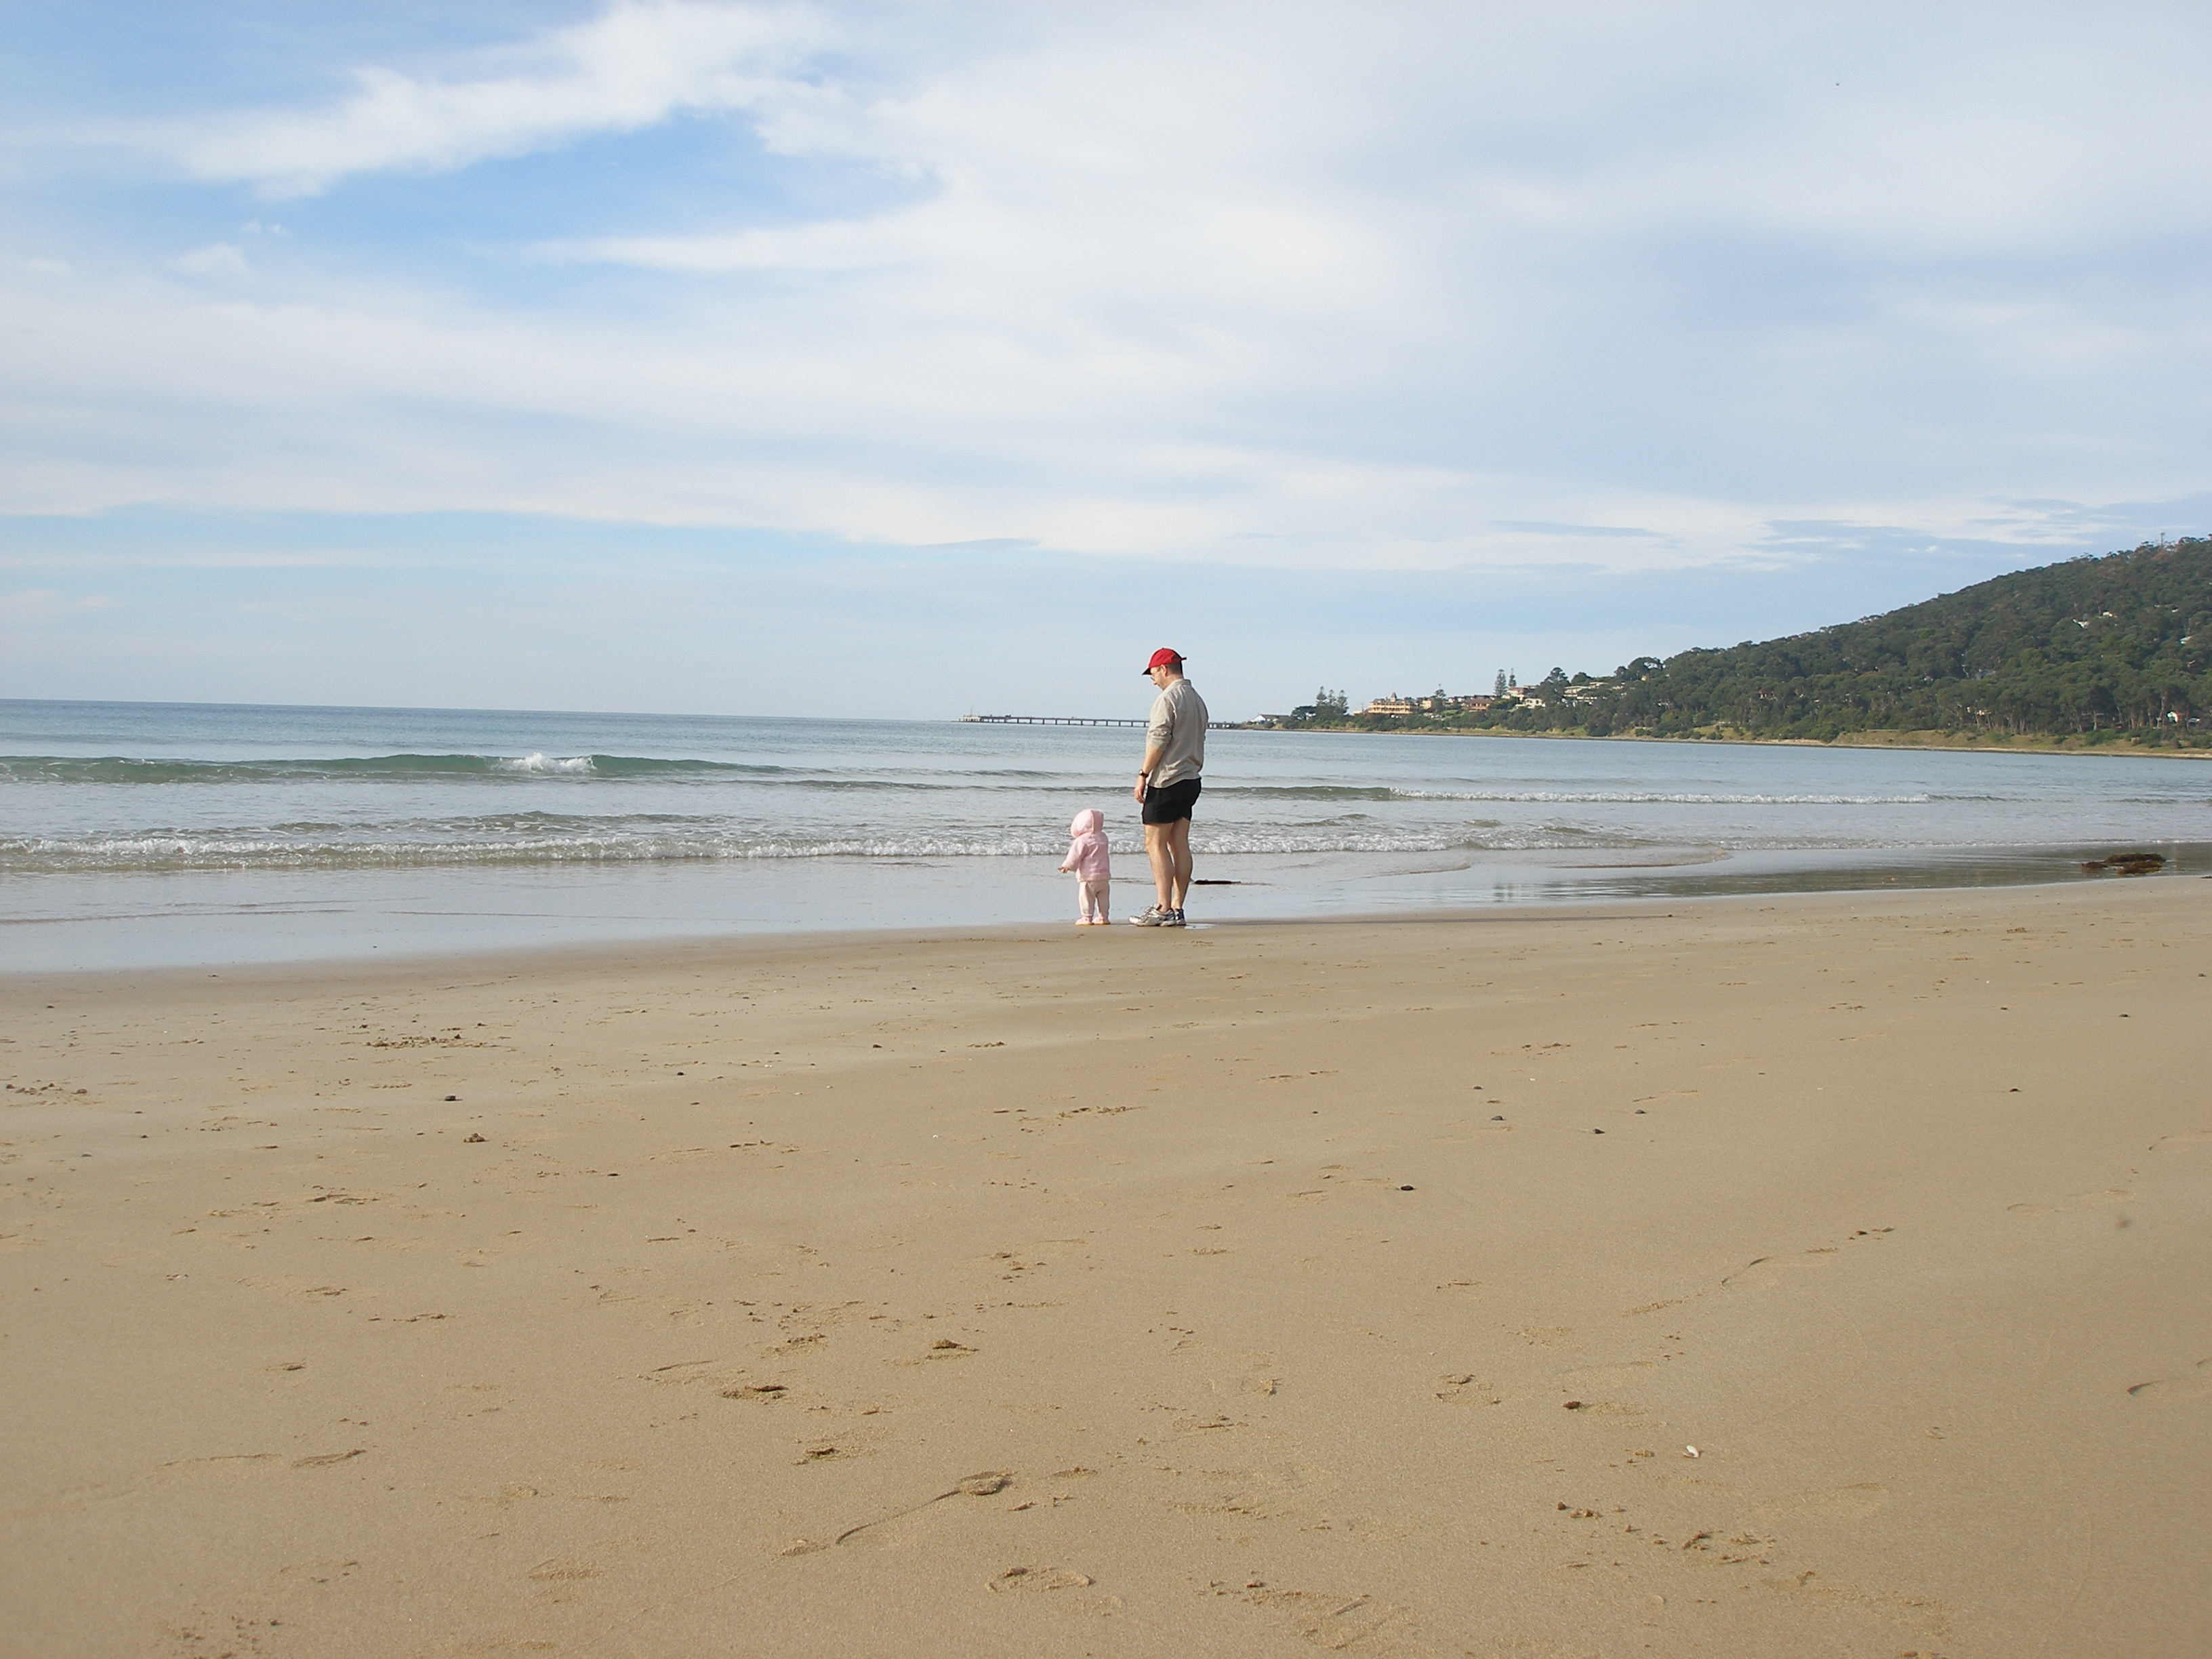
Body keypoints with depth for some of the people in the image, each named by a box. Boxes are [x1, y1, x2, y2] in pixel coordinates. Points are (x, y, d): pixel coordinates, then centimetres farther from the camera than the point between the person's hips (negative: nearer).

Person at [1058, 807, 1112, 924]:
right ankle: (1103, 917, 16)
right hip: (1104, 875, 7)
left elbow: (1075, 855, -10)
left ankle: (1087, 917, -4)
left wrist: (1067, 865, 1)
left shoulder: (1082, 841, -12)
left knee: (1086, 897, -2)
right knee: (1103, 897, 13)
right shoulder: (1103, 838, 10)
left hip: (1088, 876, -7)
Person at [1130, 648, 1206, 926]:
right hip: (1190, 780, 9)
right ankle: (1177, 909, 6)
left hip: (1167, 780, -9)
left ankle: (1162, 909, -12)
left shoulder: (1168, 698, -12)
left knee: (1155, 844, -7)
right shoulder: (1197, 699, 16)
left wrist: (1143, 775, -12)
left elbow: (1158, 741, -17)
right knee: (1180, 844, 7)